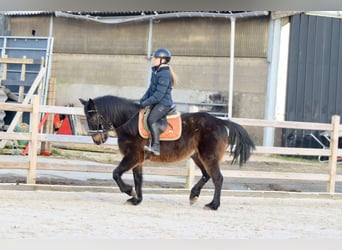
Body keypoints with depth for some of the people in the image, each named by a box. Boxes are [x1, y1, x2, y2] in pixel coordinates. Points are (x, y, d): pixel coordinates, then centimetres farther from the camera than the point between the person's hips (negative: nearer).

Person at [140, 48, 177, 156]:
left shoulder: (164, 75, -19)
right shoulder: (155, 72, 12)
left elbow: (159, 94, -23)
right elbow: (151, 88, 19)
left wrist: (145, 103, -20)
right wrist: (143, 99, 4)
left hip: (164, 103, -11)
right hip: (156, 102, 11)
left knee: (151, 119, -28)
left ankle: (156, 146, -30)